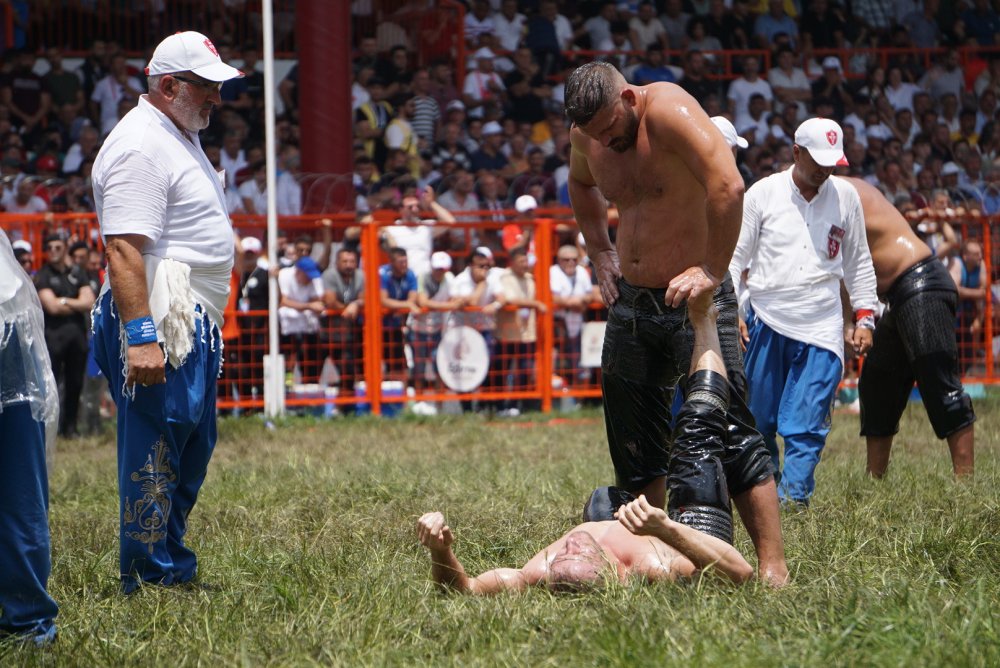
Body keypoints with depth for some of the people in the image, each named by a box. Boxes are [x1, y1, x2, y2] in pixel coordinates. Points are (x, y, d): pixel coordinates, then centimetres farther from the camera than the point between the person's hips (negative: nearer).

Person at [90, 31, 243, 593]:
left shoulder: (183, 138, 18)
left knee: (193, 447, 14)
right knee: (156, 448, -7)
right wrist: (141, 336, -30)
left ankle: (173, 565, 22)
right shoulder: (139, 145, -15)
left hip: (195, 323, 11)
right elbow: (124, 249, -23)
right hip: (157, 320, -11)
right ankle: (149, 577, -2)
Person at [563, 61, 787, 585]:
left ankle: (773, 567, -14)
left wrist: (711, 271, -31)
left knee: (729, 431, -13)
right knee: (635, 445, 11)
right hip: (630, 302, 8)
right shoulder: (586, 134, 2)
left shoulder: (669, 112, -21)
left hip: (693, 300, -8)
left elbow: (728, 187, -33)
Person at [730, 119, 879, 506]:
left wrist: (864, 316, 10)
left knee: (807, 425, -9)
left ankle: (793, 497, -11)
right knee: (759, 419, 3)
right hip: (764, 322, 0)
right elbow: (735, 256, 5)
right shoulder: (763, 193, 1)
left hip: (821, 328, 0)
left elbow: (858, 263, 17)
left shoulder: (846, 197, 7)